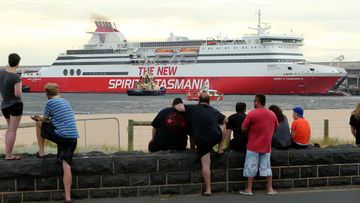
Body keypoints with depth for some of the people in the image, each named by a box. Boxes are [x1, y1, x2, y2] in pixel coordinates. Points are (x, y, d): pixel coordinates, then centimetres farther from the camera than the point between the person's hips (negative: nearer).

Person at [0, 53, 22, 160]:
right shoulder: (16, 77, -19)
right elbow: (18, 94, -20)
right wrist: (20, 85, -2)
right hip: (15, 104, -7)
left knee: (9, 129, 19)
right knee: (13, 131, -3)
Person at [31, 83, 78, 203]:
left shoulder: (50, 102, 0)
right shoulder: (65, 102, 22)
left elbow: (44, 120, 9)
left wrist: (39, 119, 30)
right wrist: (42, 118, 34)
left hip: (61, 136, -6)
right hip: (73, 138, 6)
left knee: (39, 124, 19)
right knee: (66, 165, 0)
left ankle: (41, 152, 20)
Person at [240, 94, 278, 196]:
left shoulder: (252, 113, -12)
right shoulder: (272, 114, 4)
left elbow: (243, 128, -12)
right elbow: (276, 127, 16)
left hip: (253, 145, -4)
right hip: (266, 145, 4)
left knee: (251, 167, 2)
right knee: (266, 167, 9)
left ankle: (249, 189, 4)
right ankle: (270, 189, 9)